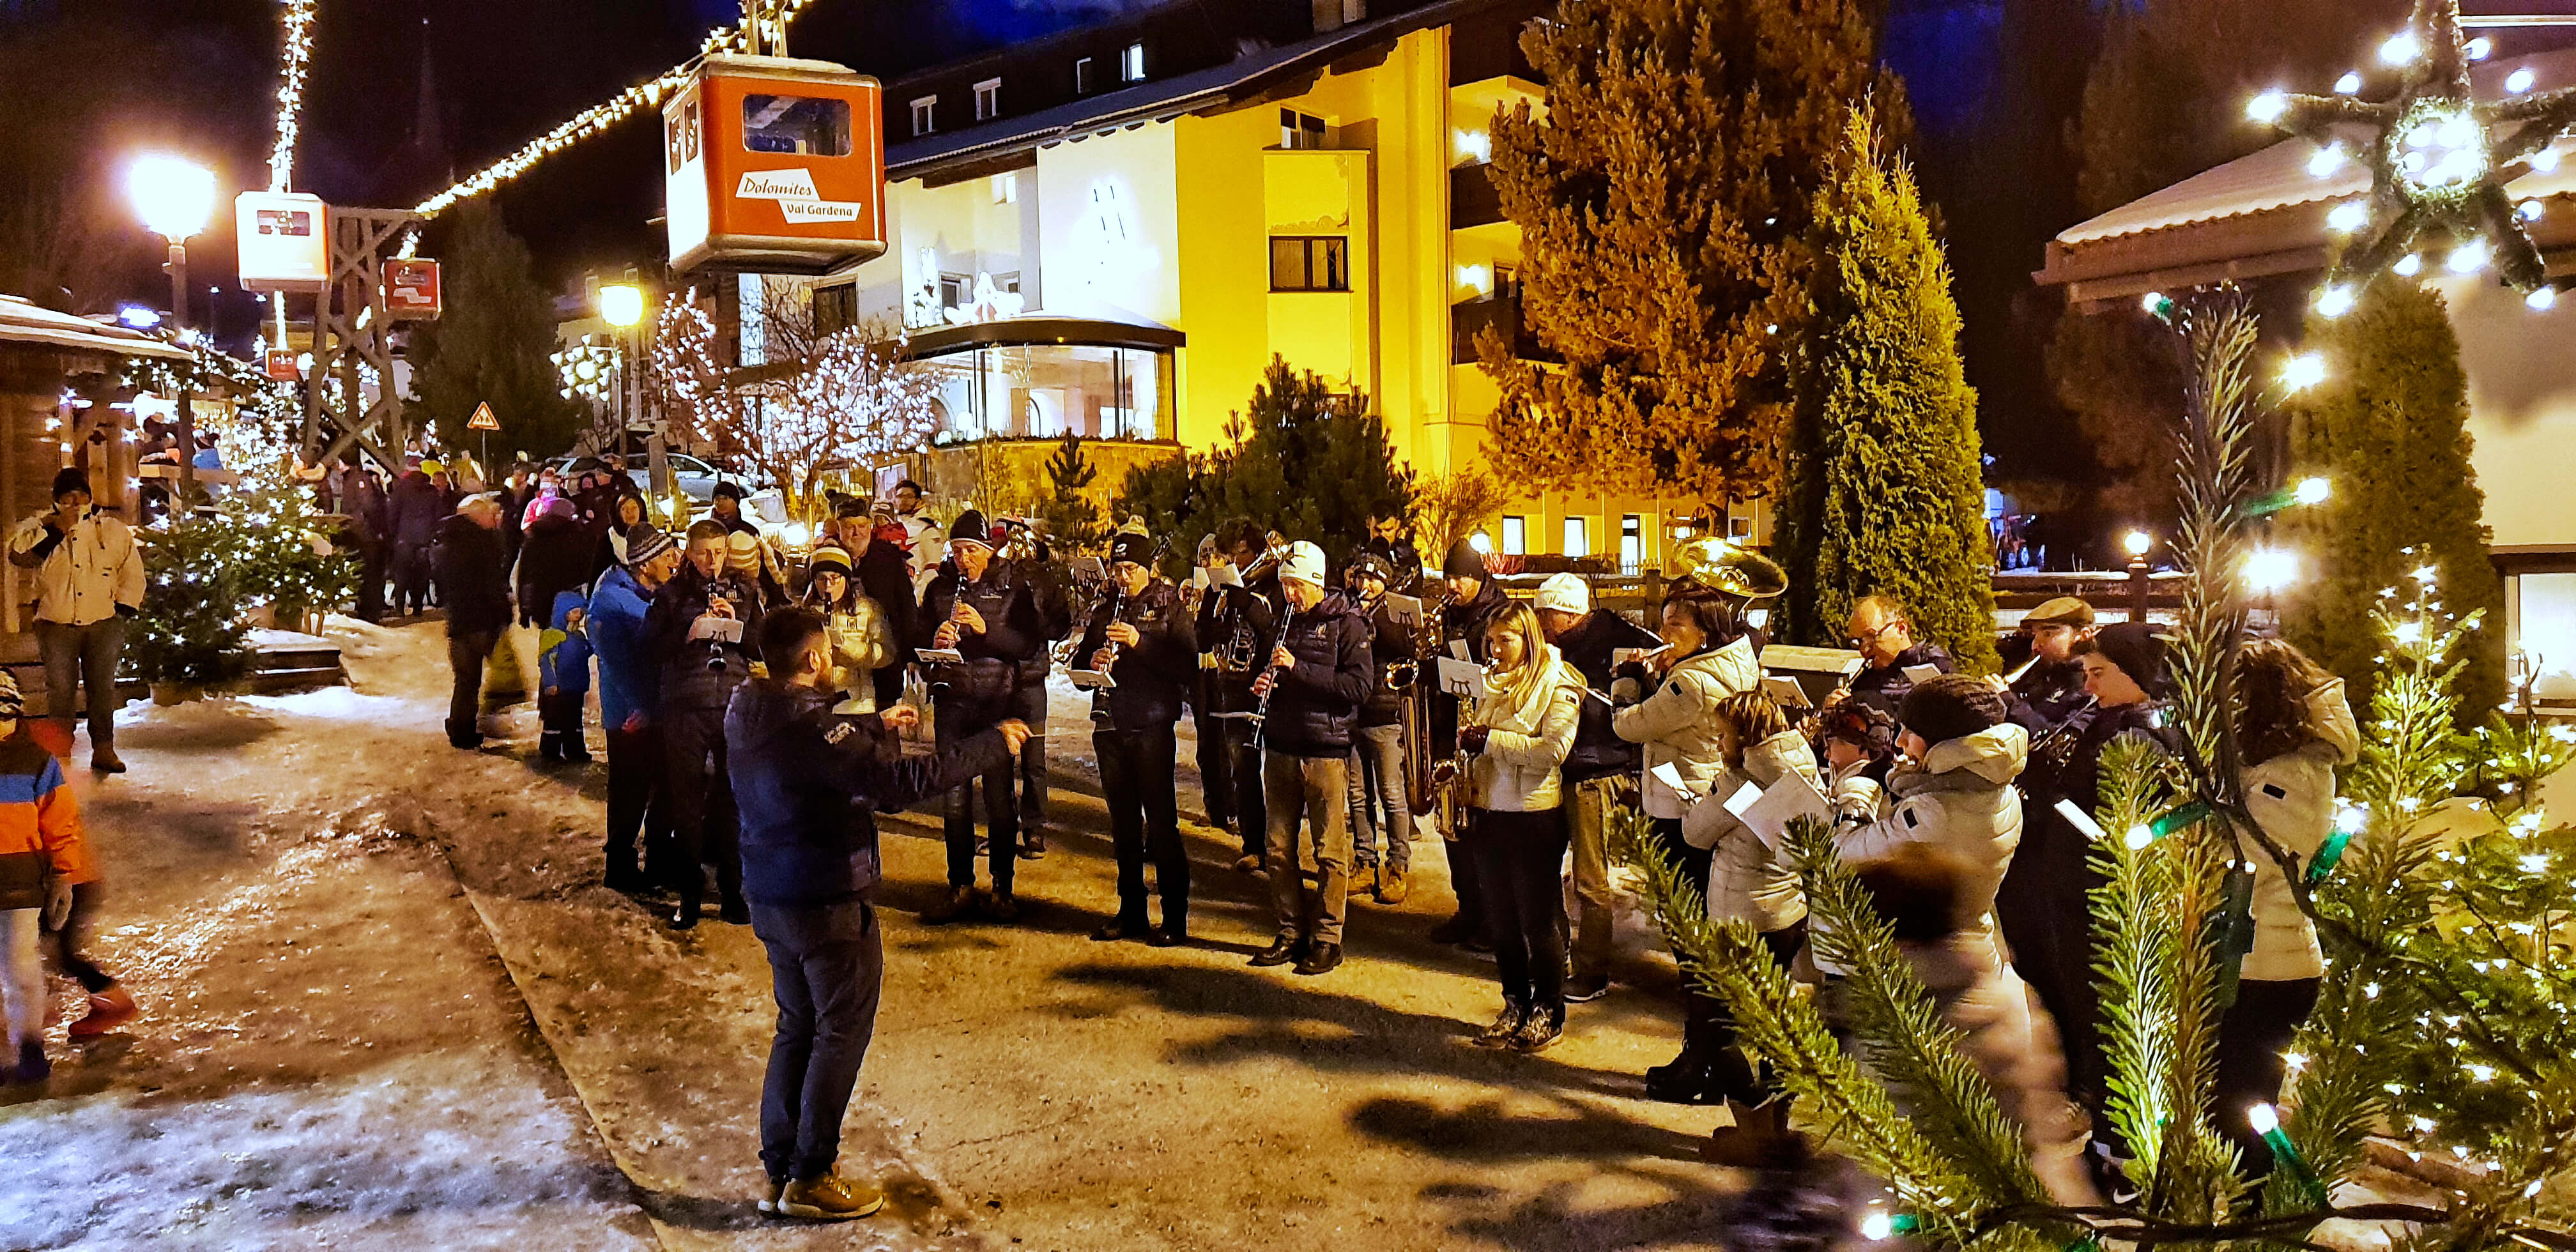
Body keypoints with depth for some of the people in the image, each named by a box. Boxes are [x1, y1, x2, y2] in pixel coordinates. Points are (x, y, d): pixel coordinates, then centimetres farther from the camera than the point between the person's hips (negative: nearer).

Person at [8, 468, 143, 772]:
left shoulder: (113, 529, 6)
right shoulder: (41, 527, 7)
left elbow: (132, 571, 9)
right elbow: (17, 554, -10)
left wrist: (123, 608, 1)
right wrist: (54, 530, -21)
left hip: (103, 624, 0)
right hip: (56, 625, 0)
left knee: (103, 688, 1)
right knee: (59, 689, 3)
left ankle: (103, 750, 7)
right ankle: (59, 751, 13)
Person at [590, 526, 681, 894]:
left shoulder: (662, 594, 8)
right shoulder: (611, 598, -14)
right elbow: (616, 661, -18)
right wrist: (639, 708, -20)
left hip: (662, 709, 7)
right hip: (632, 715, -7)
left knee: (666, 788, 13)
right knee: (630, 794, 3)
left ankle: (660, 862, 26)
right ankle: (621, 867, 17)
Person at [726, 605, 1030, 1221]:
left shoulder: (748, 714, 2)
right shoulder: (807, 724, -25)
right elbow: (900, 782, -32)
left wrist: (876, 725, 29)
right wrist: (992, 745, -25)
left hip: (772, 898, 9)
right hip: (829, 905, -9)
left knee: (797, 1027, 19)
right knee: (841, 1034, 5)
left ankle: (779, 1170, 25)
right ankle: (810, 1180, 11)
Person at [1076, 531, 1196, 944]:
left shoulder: (1168, 607, 0)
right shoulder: (1104, 611, 15)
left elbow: (1186, 662, -13)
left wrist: (1140, 642, -23)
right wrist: (1092, 659, -8)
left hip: (1152, 727, -5)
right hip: (1110, 725, 5)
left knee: (1161, 822, -4)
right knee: (1123, 823, 11)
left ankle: (1174, 919, 2)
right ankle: (1131, 913, 21)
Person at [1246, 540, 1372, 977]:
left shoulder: (1347, 624, -5)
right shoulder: (1284, 620, 14)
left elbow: (1358, 686, -16)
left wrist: (1298, 669, -20)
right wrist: (1263, 684, 1)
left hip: (1326, 749, -6)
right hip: (1281, 747, 6)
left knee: (1330, 851, 0)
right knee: (1279, 849, 9)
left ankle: (1327, 937, 10)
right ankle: (1292, 931, 21)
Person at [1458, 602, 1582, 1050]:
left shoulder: (1557, 686, -7)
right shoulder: (1490, 682, 13)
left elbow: (1552, 750, -19)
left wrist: (1489, 740, -20)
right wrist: (1466, 740, 1)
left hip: (1534, 817, -6)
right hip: (1487, 813, 7)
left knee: (1539, 921, 2)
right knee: (1501, 920, 12)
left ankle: (1549, 1014, 14)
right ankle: (1515, 1007, 24)